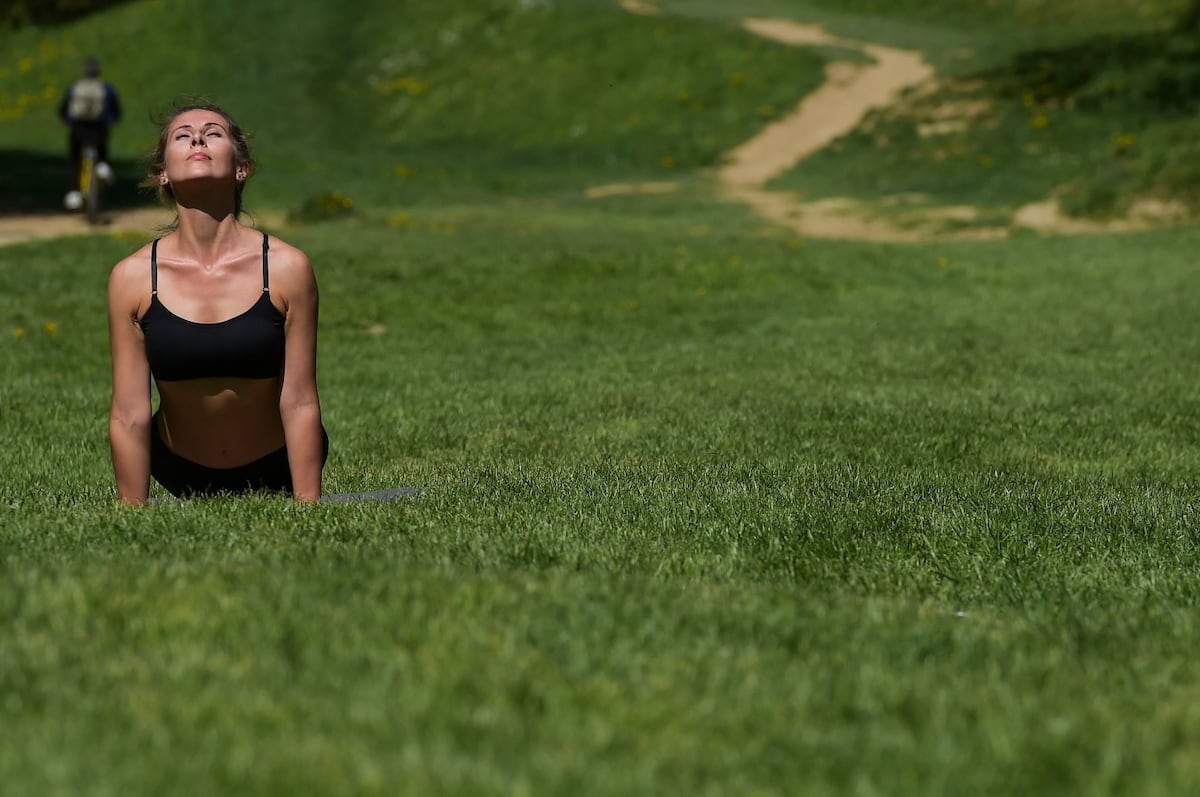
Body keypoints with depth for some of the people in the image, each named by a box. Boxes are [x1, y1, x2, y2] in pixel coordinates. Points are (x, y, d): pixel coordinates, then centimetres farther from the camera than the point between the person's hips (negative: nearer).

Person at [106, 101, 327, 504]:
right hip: (179, 471, 1)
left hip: (277, 469, -1)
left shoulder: (287, 267, -22)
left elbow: (299, 403, -19)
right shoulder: (132, 277, -18)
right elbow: (129, 416, -15)